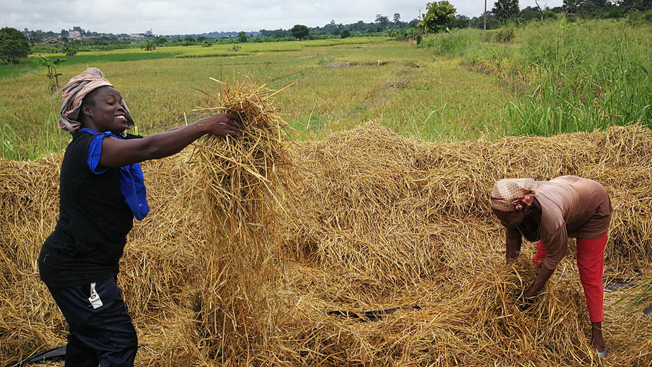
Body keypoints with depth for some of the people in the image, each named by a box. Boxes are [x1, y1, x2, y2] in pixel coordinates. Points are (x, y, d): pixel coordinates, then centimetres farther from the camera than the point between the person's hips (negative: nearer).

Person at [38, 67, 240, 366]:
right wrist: (205, 126, -31)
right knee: (118, 343, -9)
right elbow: (150, 148, -35)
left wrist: (210, 125, -11)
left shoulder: (111, 142, 8)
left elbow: (161, 140, 0)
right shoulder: (88, 147, -22)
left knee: (87, 337, 24)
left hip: (92, 264, 11)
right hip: (74, 269, -11)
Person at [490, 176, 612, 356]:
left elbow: (554, 258, -30)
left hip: (592, 210, -6)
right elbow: (512, 237, -13)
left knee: (589, 272, -1)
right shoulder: (511, 205, -30)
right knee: (540, 259, 10)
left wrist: (532, 292, -21)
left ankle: (597, 332, 10)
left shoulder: (550, 217, -47)